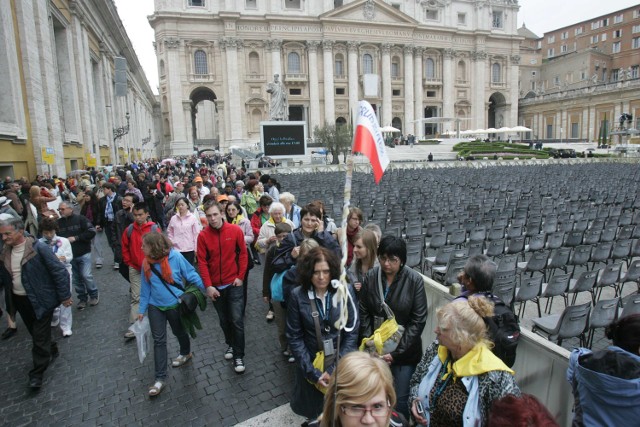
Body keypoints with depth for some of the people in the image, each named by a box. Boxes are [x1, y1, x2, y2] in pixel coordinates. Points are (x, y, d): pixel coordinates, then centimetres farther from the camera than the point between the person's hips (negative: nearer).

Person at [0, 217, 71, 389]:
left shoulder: (39, 248, -20)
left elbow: (59, 271, -17)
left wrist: (64, 296, -14)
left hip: (41, 300, -6)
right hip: (20, 301, 6)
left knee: (40, 336, 2)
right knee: (34, 332, 22)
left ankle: (37, 373, 17)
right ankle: (51, 350, 46)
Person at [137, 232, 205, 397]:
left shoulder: (175, 257, -22)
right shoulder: (146, 263, -7)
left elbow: (191, 275, -13)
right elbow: (145, 288, 3)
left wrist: (207, 290, -13)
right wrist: (141, 309, 7)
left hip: (175, 305, -3)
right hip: (155, 307, 3)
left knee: (179, 332, 20)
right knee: (158, 340, 4)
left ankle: (186, 353, 50)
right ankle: (160, 378, 13)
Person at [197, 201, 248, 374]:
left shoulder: (235, 230, -10)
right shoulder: (203, 235, -9)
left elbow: (243, 254, -2)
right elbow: (202, 262, -7)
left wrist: (240, 277, -6)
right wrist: (208, 285, -12)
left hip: (234, 283, -1)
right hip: (215, 286, 2)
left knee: (237, 320, -4)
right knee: (224, 320, 16)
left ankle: (238, 356, 9)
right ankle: (230, 344, 40)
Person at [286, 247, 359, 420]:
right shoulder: (297, 296, -14)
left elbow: (352, 333, -9)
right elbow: (294, 338, -9)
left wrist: (335, 368, -13)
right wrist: (313, 372, -13)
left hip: (342, 363, 0)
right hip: (312, 364, 0)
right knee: (312, 411, 18)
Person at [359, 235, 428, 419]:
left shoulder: (415, 280, -14)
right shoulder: (371, 276, -8)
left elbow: (418, 321, -11)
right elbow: (364, 313, 0)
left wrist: (395, 352, -12)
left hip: (404, 352, -2)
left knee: (400, 399, 6)